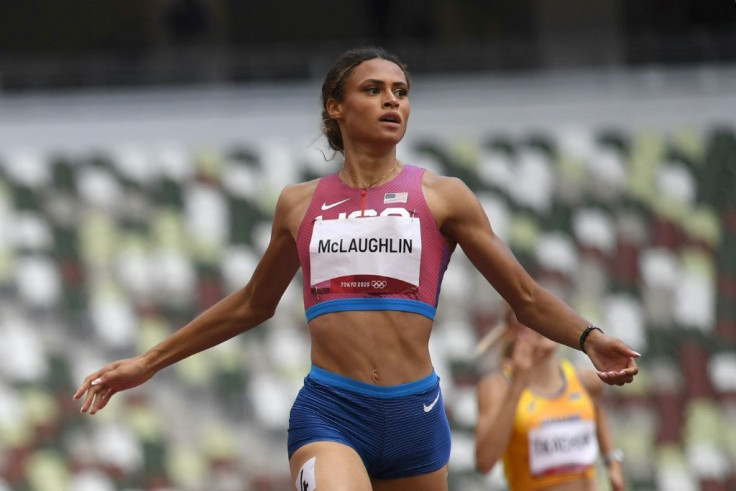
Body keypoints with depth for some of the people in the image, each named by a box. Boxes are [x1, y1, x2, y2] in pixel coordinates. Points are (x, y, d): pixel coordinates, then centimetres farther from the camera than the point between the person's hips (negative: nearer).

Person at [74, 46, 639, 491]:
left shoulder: (441, 197, 7)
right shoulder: (299, 205, 12)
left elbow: (526, 297, 8)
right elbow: (253, 304, 28)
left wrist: (590, 339, -12)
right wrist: (147, 363, 31)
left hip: (415, 415, 1)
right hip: (328, 413, -1)